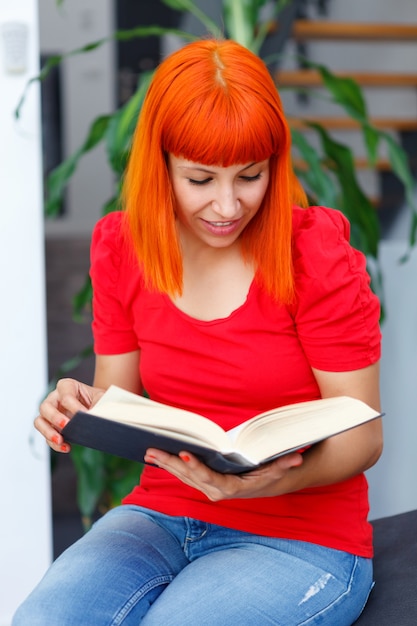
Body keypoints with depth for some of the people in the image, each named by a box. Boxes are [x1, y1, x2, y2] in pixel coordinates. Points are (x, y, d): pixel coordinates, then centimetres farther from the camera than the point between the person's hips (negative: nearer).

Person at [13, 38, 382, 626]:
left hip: (300, 537, -3)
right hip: (160, 511, 3)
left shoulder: (316, 253, -11)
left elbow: (363, 436, -9)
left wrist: (266, 479, -29)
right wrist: (79, 409, -16)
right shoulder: (120, 245, 2)